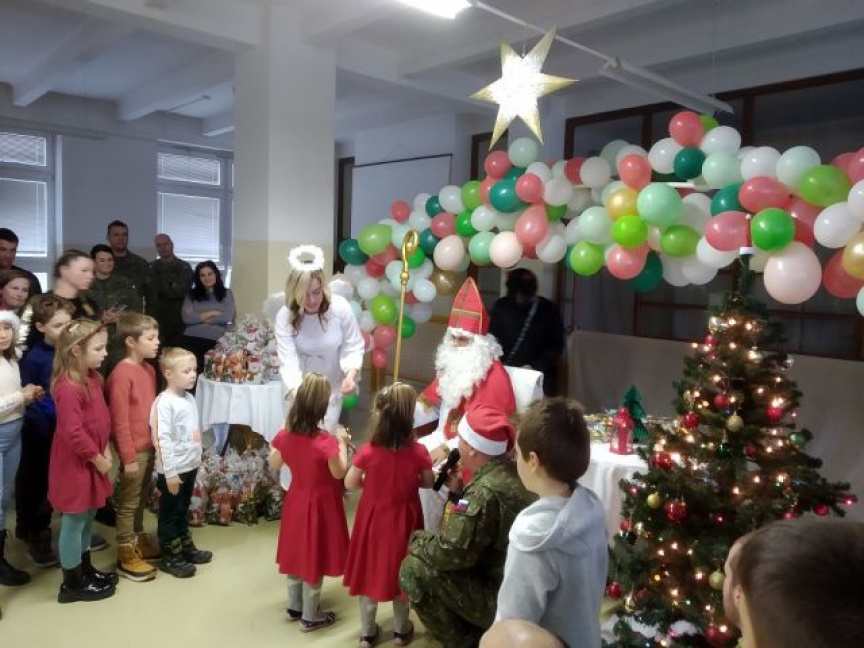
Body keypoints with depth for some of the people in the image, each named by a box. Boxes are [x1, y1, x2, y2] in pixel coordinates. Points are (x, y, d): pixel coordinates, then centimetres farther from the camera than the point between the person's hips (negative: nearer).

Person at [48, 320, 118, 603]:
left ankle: (85, 569, 37)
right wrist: (98, 459, -16)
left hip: (91, 460, 9)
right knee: (74, 521, 6)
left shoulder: (93, 378, 4)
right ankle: (73, 583, 21)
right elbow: (73, 433, -27)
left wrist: (106, 450, 3)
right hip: (75, 463, -9)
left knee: (88, 516, 21)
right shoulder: (68, 388, -26)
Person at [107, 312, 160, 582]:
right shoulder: (122, 374, -19)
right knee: (128, 503, 5)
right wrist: (128, 456, -17)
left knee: (142, 499, 21)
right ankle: (126, 557, 16)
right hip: (134, 449, -8)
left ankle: (138, 539, 36)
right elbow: (120, 419, -18)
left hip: (150, 445, 8)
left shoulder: (148, 369, 7)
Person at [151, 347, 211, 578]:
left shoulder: (189, 398, 6)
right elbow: (163, 440, -22)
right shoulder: (164, 403, -20)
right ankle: (170, 557, 19)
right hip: (173, 470, -8)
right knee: (170, 514, 7)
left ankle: (186, 547, 35)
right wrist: (170, 473, -21)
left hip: (190, 466, 8)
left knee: (183, 510, 22)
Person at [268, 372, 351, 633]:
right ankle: (310, 617, 27)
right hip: (320, 504, -6)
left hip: (296, 499, 6)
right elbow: (339, 473, -15)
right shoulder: (326, 441, -29)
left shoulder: (285, 434, -11)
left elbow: (274, 464, 5)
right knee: (314, 558, 11)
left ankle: (295, 607, 40)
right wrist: (342, 442, -7)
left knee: (296, 553, 22)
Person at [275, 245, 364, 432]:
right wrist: (297, 394, -48)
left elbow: (353, 347, -17)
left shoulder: (340, 307, -26)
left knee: (327, 432, 9)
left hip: (332, 383, 0)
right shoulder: (285, 316, -25)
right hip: (300, 384, 0)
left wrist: (351, 375, -37)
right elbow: (288, 362, -31)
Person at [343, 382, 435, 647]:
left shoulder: (367, 452, -24)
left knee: (370, 570, 19)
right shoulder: (419, 453, -22)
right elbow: (429, 483, -4)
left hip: (373, 517, 0)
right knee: (400, 570, 21)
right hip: (404, 519, 0)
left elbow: (350, 484, -9)